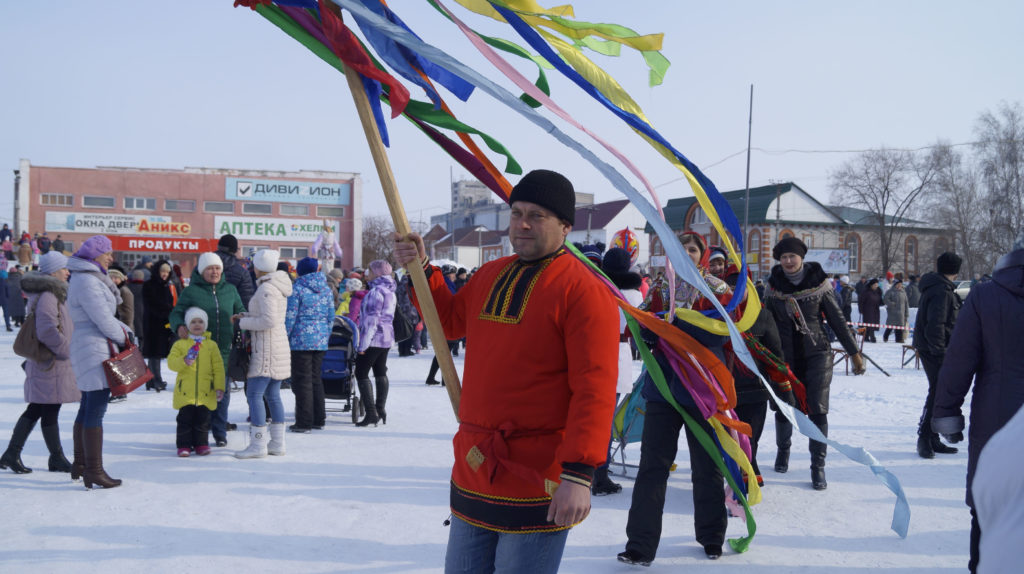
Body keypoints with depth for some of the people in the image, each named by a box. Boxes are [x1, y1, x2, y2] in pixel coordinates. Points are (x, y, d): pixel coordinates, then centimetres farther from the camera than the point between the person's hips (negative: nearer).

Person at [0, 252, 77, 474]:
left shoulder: (51, 293, 14)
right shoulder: (47, 296, -18)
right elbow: (48, 331, -26)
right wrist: (67, 350, -16)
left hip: (42, 362, 10)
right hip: (52, 364, -10)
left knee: (35, 409, 14)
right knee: (50, 412, 1)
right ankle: (57, 459, 11)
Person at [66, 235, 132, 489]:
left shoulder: (90, 278, 17)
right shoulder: (87, 281, -16)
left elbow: (104, 314, 19)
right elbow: (103, 319, -17)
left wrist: (125, 330, 7)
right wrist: (123, 337, -3)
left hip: (88, 351, 11)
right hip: (95, 351, -11)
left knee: (87, 409, 16)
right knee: (96, 411, -9)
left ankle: (80, 465, 25)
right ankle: (94, 471, -6)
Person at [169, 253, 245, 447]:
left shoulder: (230, 290, 13)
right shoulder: (191, 291, 1)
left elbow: (241, 313, 19)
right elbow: (176, 313, -1)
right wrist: (179, 327, -22)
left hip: (224, 351, 3)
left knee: (222, 392, 8)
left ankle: (220, 433, 19)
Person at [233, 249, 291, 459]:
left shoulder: (266, 288, -15)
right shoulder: (278, 287, 14)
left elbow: (269, 321, -23)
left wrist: (243, 322, -10)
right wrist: (245, 316, 16)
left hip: (267, 350, -10)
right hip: (280, 347, 10)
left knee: (254, 394, -7)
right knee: (272, 395, 12)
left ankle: (258, 445, -8)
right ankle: (277, 443, 14)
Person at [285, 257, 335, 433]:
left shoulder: (297, 288, -8)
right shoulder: (326, 289, 10)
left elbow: (290, 317, -10)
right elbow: (331, 317, 13)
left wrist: (284, 339, -2)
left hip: (301, 340, -6)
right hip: (321, 340, 6)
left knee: (302, 380, -1)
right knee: (316, 378, 15)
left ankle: (304, 422, 0)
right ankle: (319, 419, 19)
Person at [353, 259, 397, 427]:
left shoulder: (376, 291, -17)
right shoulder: (390, 292, 13)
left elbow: (371, 319, -21)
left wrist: (363, 343, -20)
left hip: (374, 338, -9)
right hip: (387, 337, 9)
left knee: (361, 373, -5)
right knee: (381, 373, 15)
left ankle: (371, 413, -11)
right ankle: (380, 410, 18)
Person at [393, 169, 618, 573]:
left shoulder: (583, 290, -13)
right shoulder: (489, 276, 11)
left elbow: (594, 389, -19)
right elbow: (451, 321, 30)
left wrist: (579, 474, -25)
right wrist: (422, 270, 16)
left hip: (537, 480, -7)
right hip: (473, 471, 8)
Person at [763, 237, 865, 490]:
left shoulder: (818, 282, -3)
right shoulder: (774, 285, 2)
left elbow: (837, 319, 2)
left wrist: (854, 352, 3)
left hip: (816, 354, -2)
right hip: (785, 356, 2)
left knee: (817, 410, -8)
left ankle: (818, 467, 2)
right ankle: (783, 450, 35)